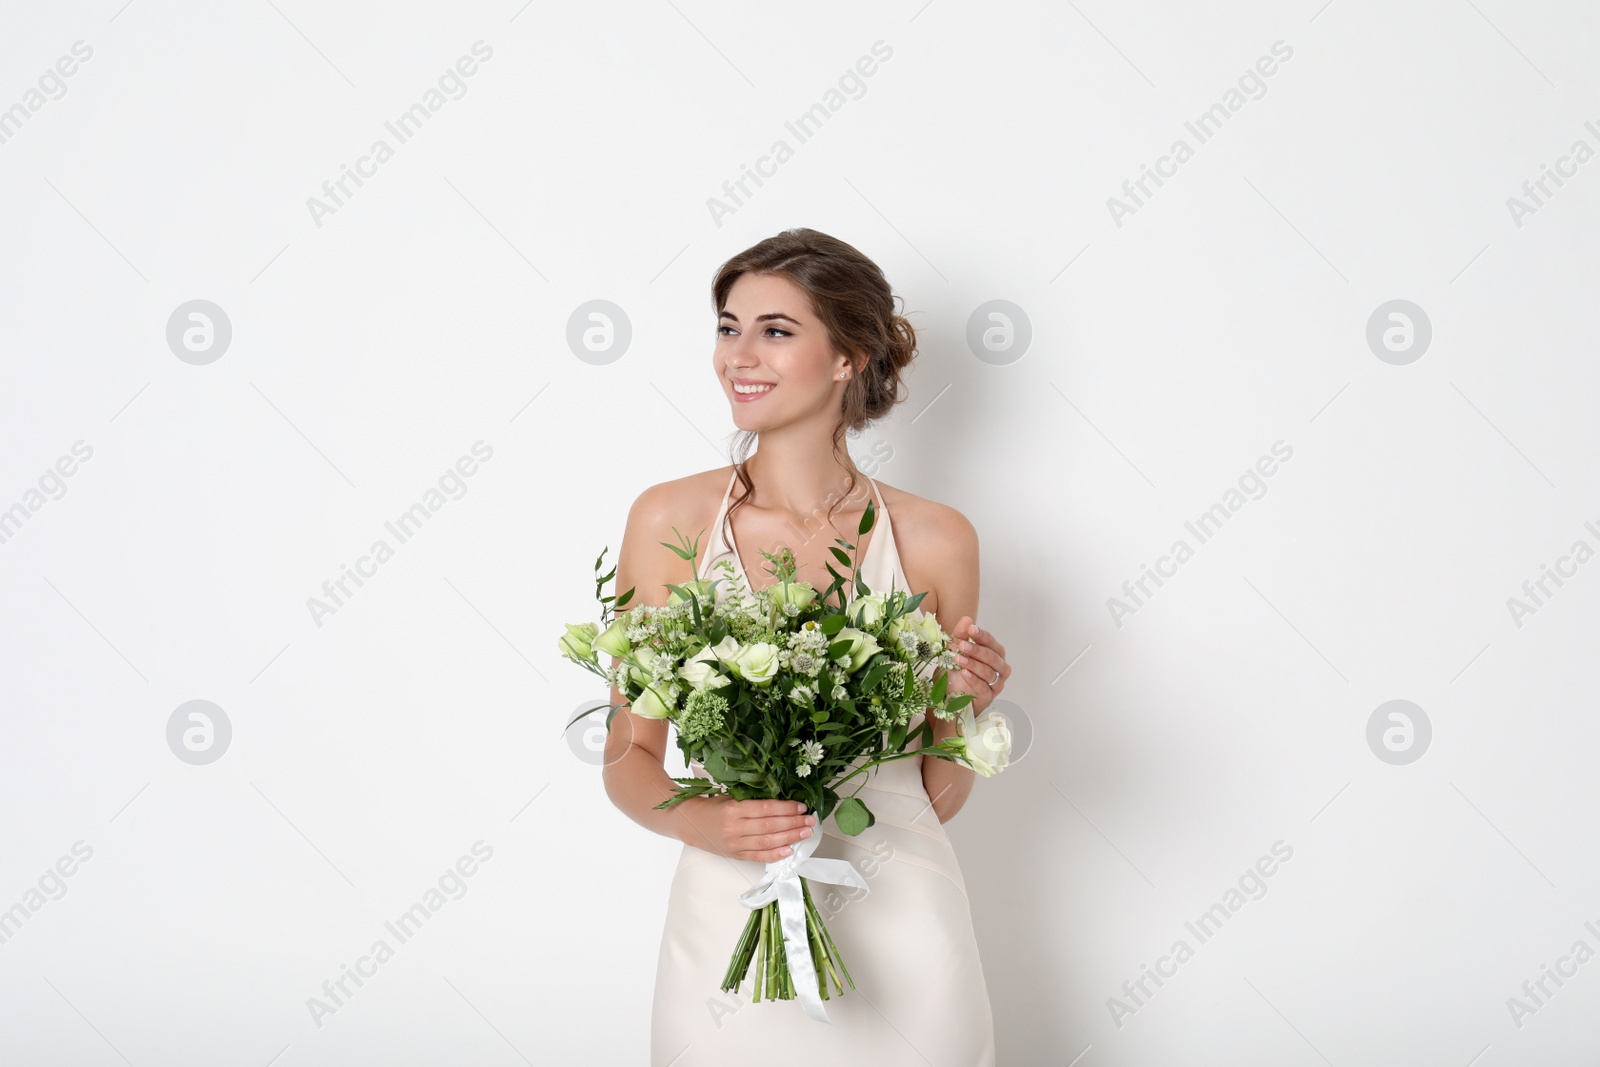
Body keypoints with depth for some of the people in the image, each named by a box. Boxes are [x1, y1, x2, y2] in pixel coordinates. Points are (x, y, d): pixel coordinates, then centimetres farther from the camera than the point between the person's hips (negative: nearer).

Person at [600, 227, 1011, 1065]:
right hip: (729, 922, 0)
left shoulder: (934, 540, -3)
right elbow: (629, 760, 1)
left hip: (897, 926, 1)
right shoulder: (670, 521, -4)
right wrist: (700, 820, -18)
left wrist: (965, 708, -13)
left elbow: (939, 798, 6)